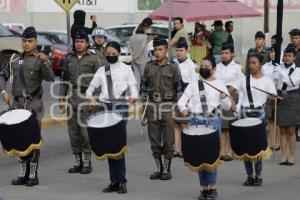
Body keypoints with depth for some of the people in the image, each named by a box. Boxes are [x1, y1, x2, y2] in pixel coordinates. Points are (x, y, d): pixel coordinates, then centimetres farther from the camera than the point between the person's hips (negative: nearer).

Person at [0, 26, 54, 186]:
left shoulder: (41, 60, -3)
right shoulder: (15, 59, 11)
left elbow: (49, 78, -19)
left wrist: (44, 62, -36)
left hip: (34, 105, -5)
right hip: (17, 104, 5)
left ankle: (33, 175, 1)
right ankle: (24, 173, 16)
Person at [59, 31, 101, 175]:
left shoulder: (93, 59, 0)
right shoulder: (69, 58, 12)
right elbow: (64, 79, 15)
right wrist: (62, 98, 8)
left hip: (86, 97, -4)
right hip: (72, 96, 4)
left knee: (85, 130, -7)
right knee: (73, 130, 5)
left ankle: (87, 163, 2)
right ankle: (78, 162, 13)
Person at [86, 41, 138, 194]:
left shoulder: (126, 69, 5)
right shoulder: (101, 70, 13)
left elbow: (133, 87, 0)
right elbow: (91, 87, 13)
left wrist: (133, 97, -22)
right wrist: (90, 98, -9)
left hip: (121, 107, -4)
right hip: (106, 107, 4)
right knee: (108, 145, 4)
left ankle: (122, 181, -5)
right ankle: (114, 181, 10)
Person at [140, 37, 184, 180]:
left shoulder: (173, 67, 1)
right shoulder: (149, 67, 9)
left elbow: (179, 88, 0)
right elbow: (143, 87, 13)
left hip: (167, 106, -3)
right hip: (152, 105, 3)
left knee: (168, 140, -1)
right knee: (154, 140, 6)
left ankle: (167, 170, 7)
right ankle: (159, 169, 16)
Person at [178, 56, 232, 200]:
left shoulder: (219, 84, 5)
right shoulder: (193, 84, 12)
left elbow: (228, 106, 2)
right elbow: (181, 101, 6)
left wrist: (223, 99, -19)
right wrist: (183, 109, -16)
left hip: (212, 121, -3)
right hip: (196, 121, 3)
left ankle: (212, 187, 3)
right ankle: (205, 187, 13)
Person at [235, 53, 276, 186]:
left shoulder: (267, 80, 3)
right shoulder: (245, 80, 11)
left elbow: (273, 95, -4)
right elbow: (240, 98, 12)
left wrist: (272, 97, -27)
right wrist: (237, 113, 3)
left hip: (259, 114, -3)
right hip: (245, 114, 3)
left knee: (258, 145, -4)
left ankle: (258, 175, 8)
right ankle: (249, 175, 10)